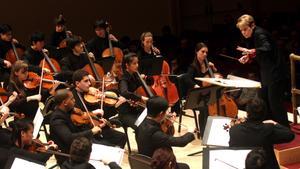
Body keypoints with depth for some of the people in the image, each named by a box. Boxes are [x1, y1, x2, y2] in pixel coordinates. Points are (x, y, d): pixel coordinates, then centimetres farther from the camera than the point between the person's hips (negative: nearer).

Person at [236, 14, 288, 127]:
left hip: (275, 74, -10)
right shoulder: (251, 37, 9)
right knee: (263, 102, 13)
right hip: (266, 75, 10)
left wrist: (251, 51, -45)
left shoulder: (259, 34, -18)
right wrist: (248, 57, -4)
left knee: (275, 103, -7)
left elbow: (267, 49, -36)